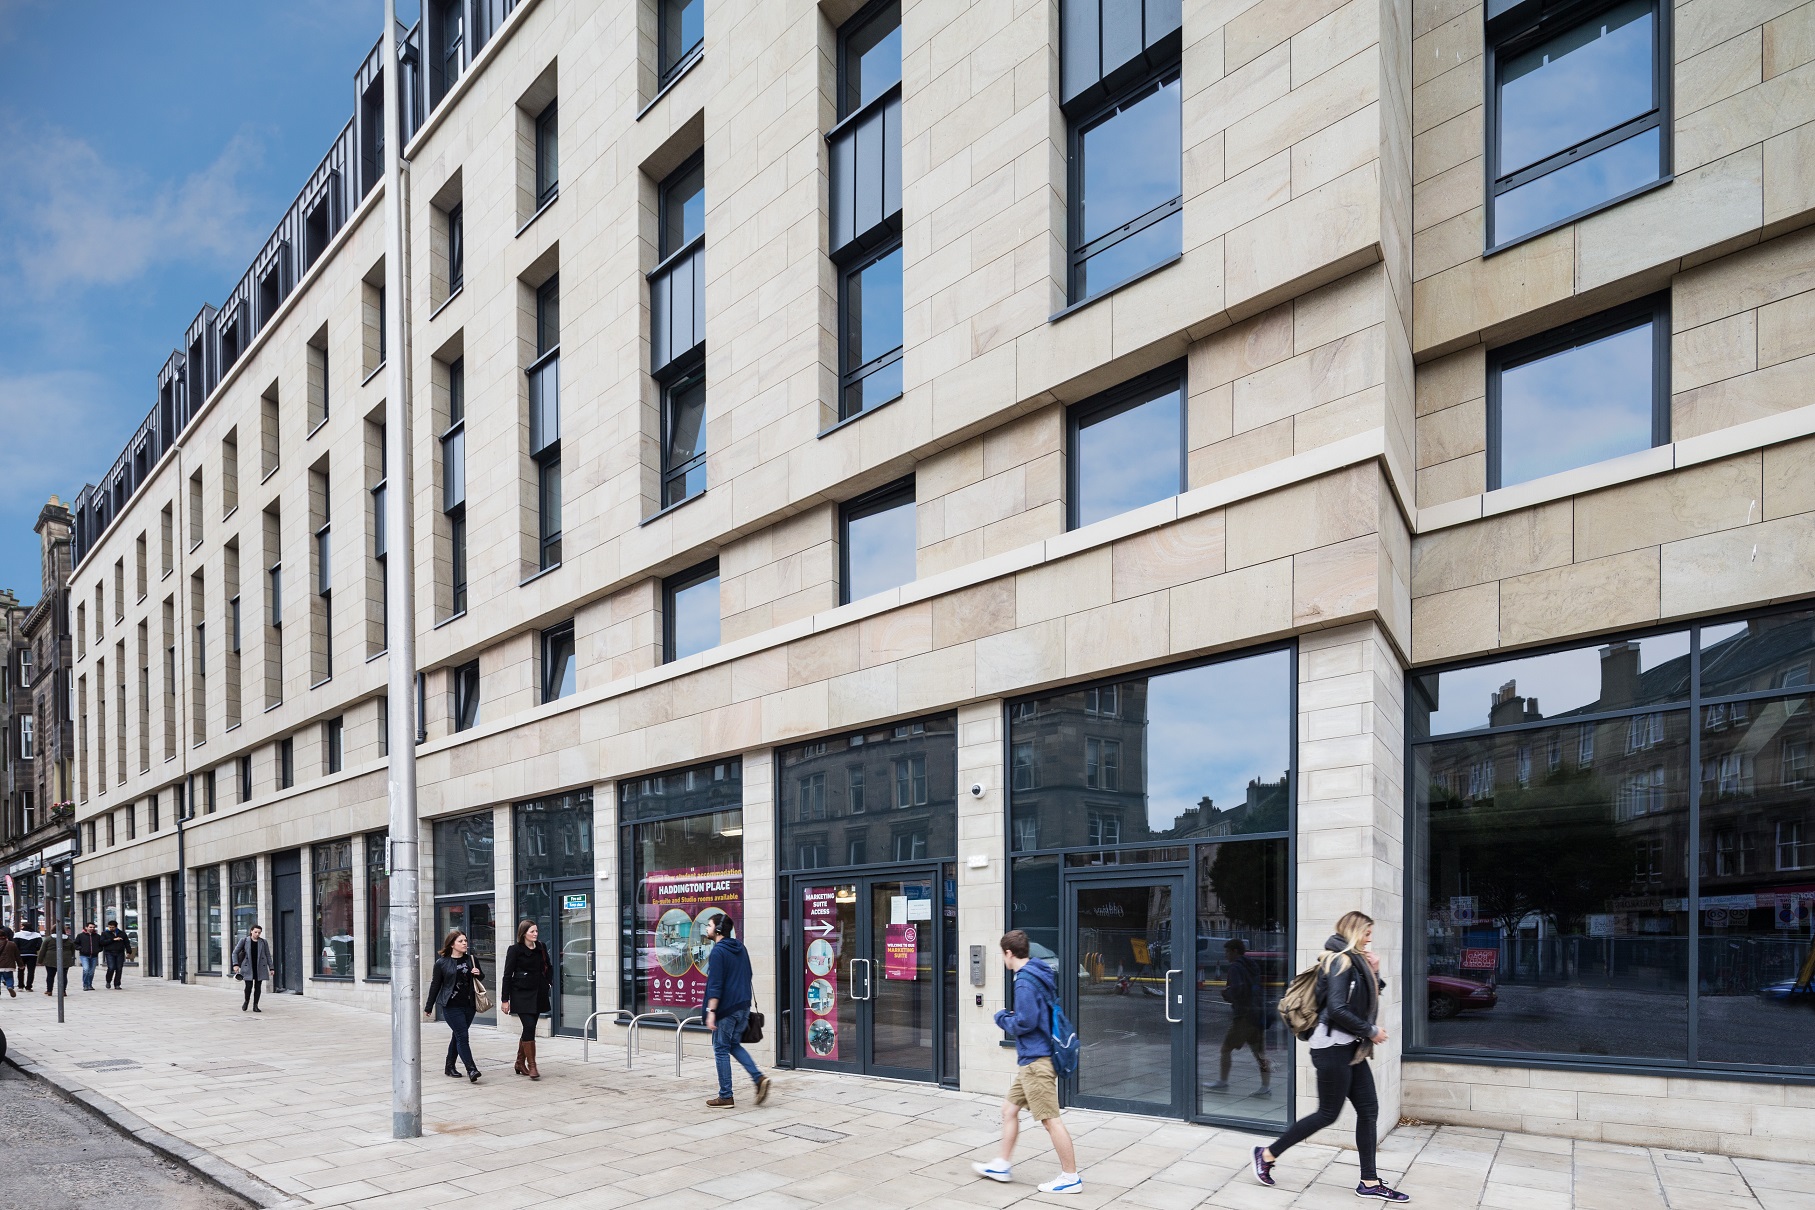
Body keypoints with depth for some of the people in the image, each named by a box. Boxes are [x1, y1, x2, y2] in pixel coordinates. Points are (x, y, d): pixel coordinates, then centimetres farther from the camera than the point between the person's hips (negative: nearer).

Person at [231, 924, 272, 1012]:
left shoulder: (263, 942, 4)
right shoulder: (244, 940, -1)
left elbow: (268, 955, 8)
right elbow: (235, 952, 0)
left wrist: (271, 968, 4)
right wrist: (235, 964, -12)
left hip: (260, 967, 2)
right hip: (248, 967, -2)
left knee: (258, 987, 2)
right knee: (249, 986, -8)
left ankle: (255, 1006, 13)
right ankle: (246, 1001, 21)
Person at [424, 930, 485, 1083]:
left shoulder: (472, 959, 7)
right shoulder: (442, 963, -3)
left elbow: (481, 978, 20)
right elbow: (435, 985, 2)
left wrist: (478, 974, -5)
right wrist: (429, 1007, 5)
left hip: (469, 1005, 4)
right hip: (451, 1006, -4)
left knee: (458, 1036, 13)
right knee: (462, 1036, -12)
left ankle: (450, 1067, 27)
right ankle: (471, 1069, -15)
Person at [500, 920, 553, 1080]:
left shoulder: (541, 948, 6)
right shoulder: (515, 950, -7)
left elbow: (548, 967, 19)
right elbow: (507, 975, -6)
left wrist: (549, 983, 2)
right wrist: (505, 999, -8)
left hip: (538, 994, 5)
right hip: (522, 994, -5)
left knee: (529, 1029, 11)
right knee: (529, 1027, -14)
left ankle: (520, 1063, 24)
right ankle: (532, 1066, -10)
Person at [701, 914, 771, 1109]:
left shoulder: (718, 951, -14)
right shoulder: (740, 948, 12)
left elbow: (715, 984, -20)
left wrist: (711, 1011, -21)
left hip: (726, 1008, -8)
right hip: (744, 1006, 8)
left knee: (721, 1050, 3)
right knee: (734, 1045, 19)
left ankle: (725, 1097, 6)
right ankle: (759, 1078, 5)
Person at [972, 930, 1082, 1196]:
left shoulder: (1025, 982, -19)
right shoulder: (1041, 973, 12)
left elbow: (1025, 1023, -23)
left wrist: (1003, 1019, -5)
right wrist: (1013, 1016, 15)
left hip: (1035, 1060, -11)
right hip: (1033, 1057, 11)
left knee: (1050, 1120, -4)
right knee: (1009, 1108, 18)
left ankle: (1071, 1177, 3)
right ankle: (1001, 1165, 27)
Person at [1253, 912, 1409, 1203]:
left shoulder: (1356, 962, 14)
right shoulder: (1340, 961, -15)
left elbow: (1366, 1004, 17)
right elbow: (1337, 1009, -23)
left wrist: (1374, 973, 6)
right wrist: (1371, 1031, -13)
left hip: (1350, 1049, 9)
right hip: (1333, 1048, -9)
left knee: (1368, 1110, 6)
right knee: (1328, 1113, -1)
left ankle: (1370, 1183, 11)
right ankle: (1268, 1155, 10)